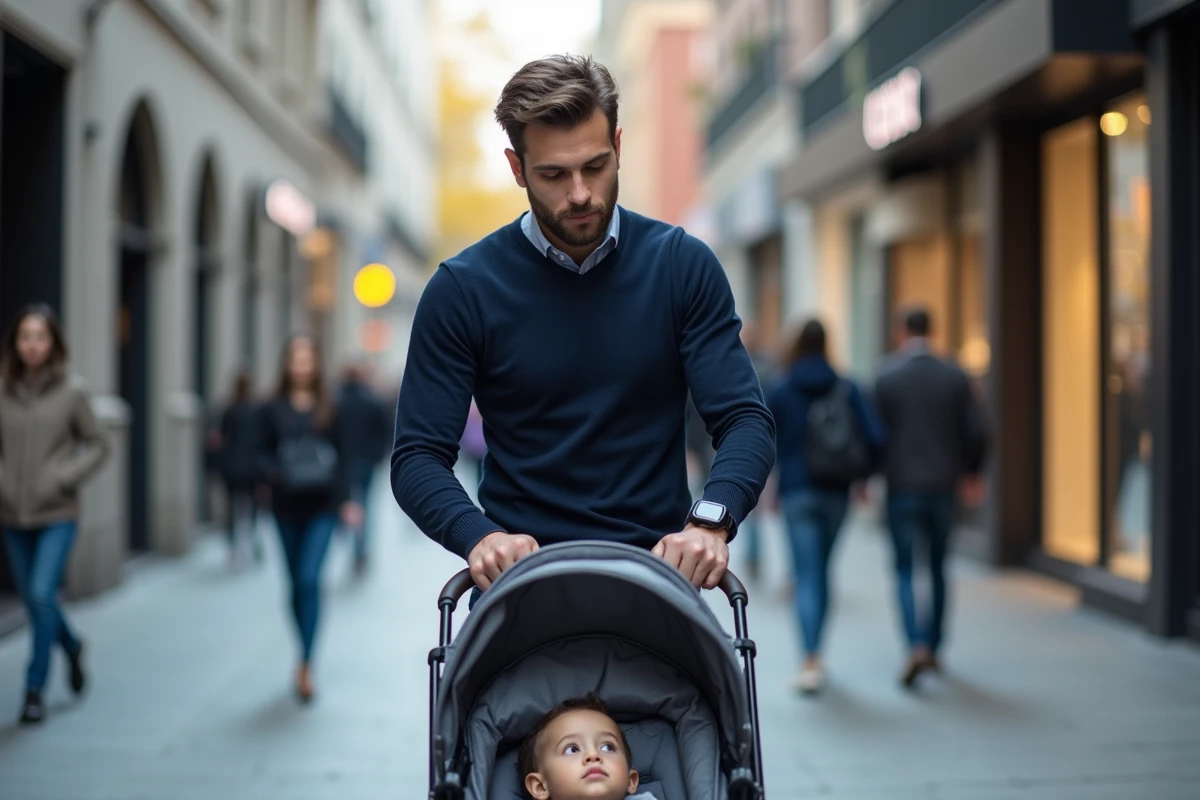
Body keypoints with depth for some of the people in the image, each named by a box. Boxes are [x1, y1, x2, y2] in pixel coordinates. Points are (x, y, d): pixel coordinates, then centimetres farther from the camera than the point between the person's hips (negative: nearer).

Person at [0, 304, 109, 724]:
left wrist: (65, 476, -11)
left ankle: (34, 689, -1)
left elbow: (97, 445, 1)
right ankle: (72, 647, 43)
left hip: (57, 516, -3)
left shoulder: (71, 391, -6)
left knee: (42, 593, -14)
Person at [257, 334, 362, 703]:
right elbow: (264, 454, 3)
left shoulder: (328, 409, 3)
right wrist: (276, 474, -18)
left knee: (310, 579, -14)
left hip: (322, 506, -2)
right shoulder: (274, 410, 3)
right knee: (297, 584, 11)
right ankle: (306, 656, 27)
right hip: (287, 506, 2)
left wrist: (346, 499, 2)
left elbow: (340, 455, 7)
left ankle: (305, 665, -15)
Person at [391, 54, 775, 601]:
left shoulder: (682, 265, 0)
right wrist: (479, 535, -22)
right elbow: (419, 454, -3)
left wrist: (709, 521, -23)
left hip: (656, 563, 1)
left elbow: (745, 419, -4)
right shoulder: (463, 288, -2)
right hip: (520, 571, 0)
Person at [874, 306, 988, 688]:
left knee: (904, 570, 2)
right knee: (938, 568, 15)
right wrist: (971, 471, 17)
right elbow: (976, 432, 0)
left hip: (902, 487, -2)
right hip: (943, 485, 3)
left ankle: (917, 647, -15)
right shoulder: (955, 376, 1)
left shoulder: (886, 375, -6)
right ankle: (932, 646, 21)